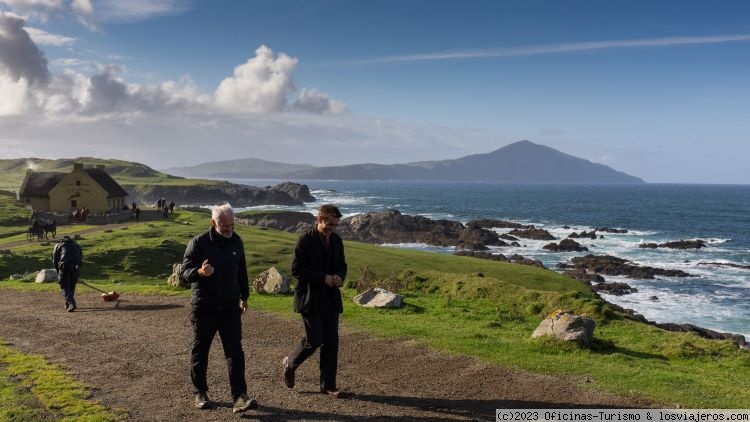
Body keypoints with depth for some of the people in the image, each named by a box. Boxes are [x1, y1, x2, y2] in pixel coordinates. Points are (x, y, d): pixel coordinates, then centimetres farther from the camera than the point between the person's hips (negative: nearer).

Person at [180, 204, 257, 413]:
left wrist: (244, 297, 22)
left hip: (230, 307, 3)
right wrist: (200, 272, -33)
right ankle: (200, 393, 29)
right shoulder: (198, 243, -9)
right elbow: (184, 272, -11)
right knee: (200, 351, 11)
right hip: (204, 307, -3)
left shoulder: (236, 242, 5)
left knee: (235, 352, -5)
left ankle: (240, 398, -6)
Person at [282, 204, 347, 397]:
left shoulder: (336, 240, 8)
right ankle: (290, 362, 22)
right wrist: (323, 278, -18)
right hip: (310, 299, -6)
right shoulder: (305, 240, -11)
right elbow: (296, 269, -14)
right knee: (314, 339, -8)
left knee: (331, 342, 6)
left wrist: (339, 277, -6)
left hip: (331, 299, 6)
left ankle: (328, 385, 16)